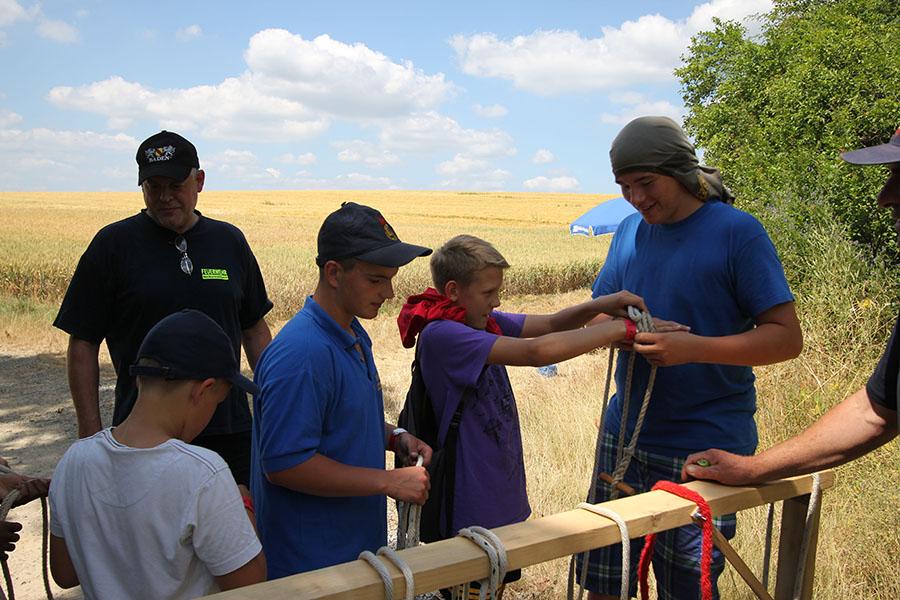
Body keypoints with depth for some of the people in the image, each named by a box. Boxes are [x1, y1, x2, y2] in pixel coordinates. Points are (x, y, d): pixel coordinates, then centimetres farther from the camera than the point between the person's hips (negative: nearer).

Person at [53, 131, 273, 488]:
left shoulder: (230, 241, 7)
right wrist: (91, 433, -6)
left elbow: (255, 329, 14)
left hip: (230, 429, 3)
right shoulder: (113, 244, -3)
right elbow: (83, 343, -2)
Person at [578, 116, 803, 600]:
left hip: (704, 450, -5)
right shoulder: (630, 231, 8)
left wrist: (693, 348, -25)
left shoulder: (737, 231, -9)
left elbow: (787, 337, -12)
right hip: (624, 437, 5)